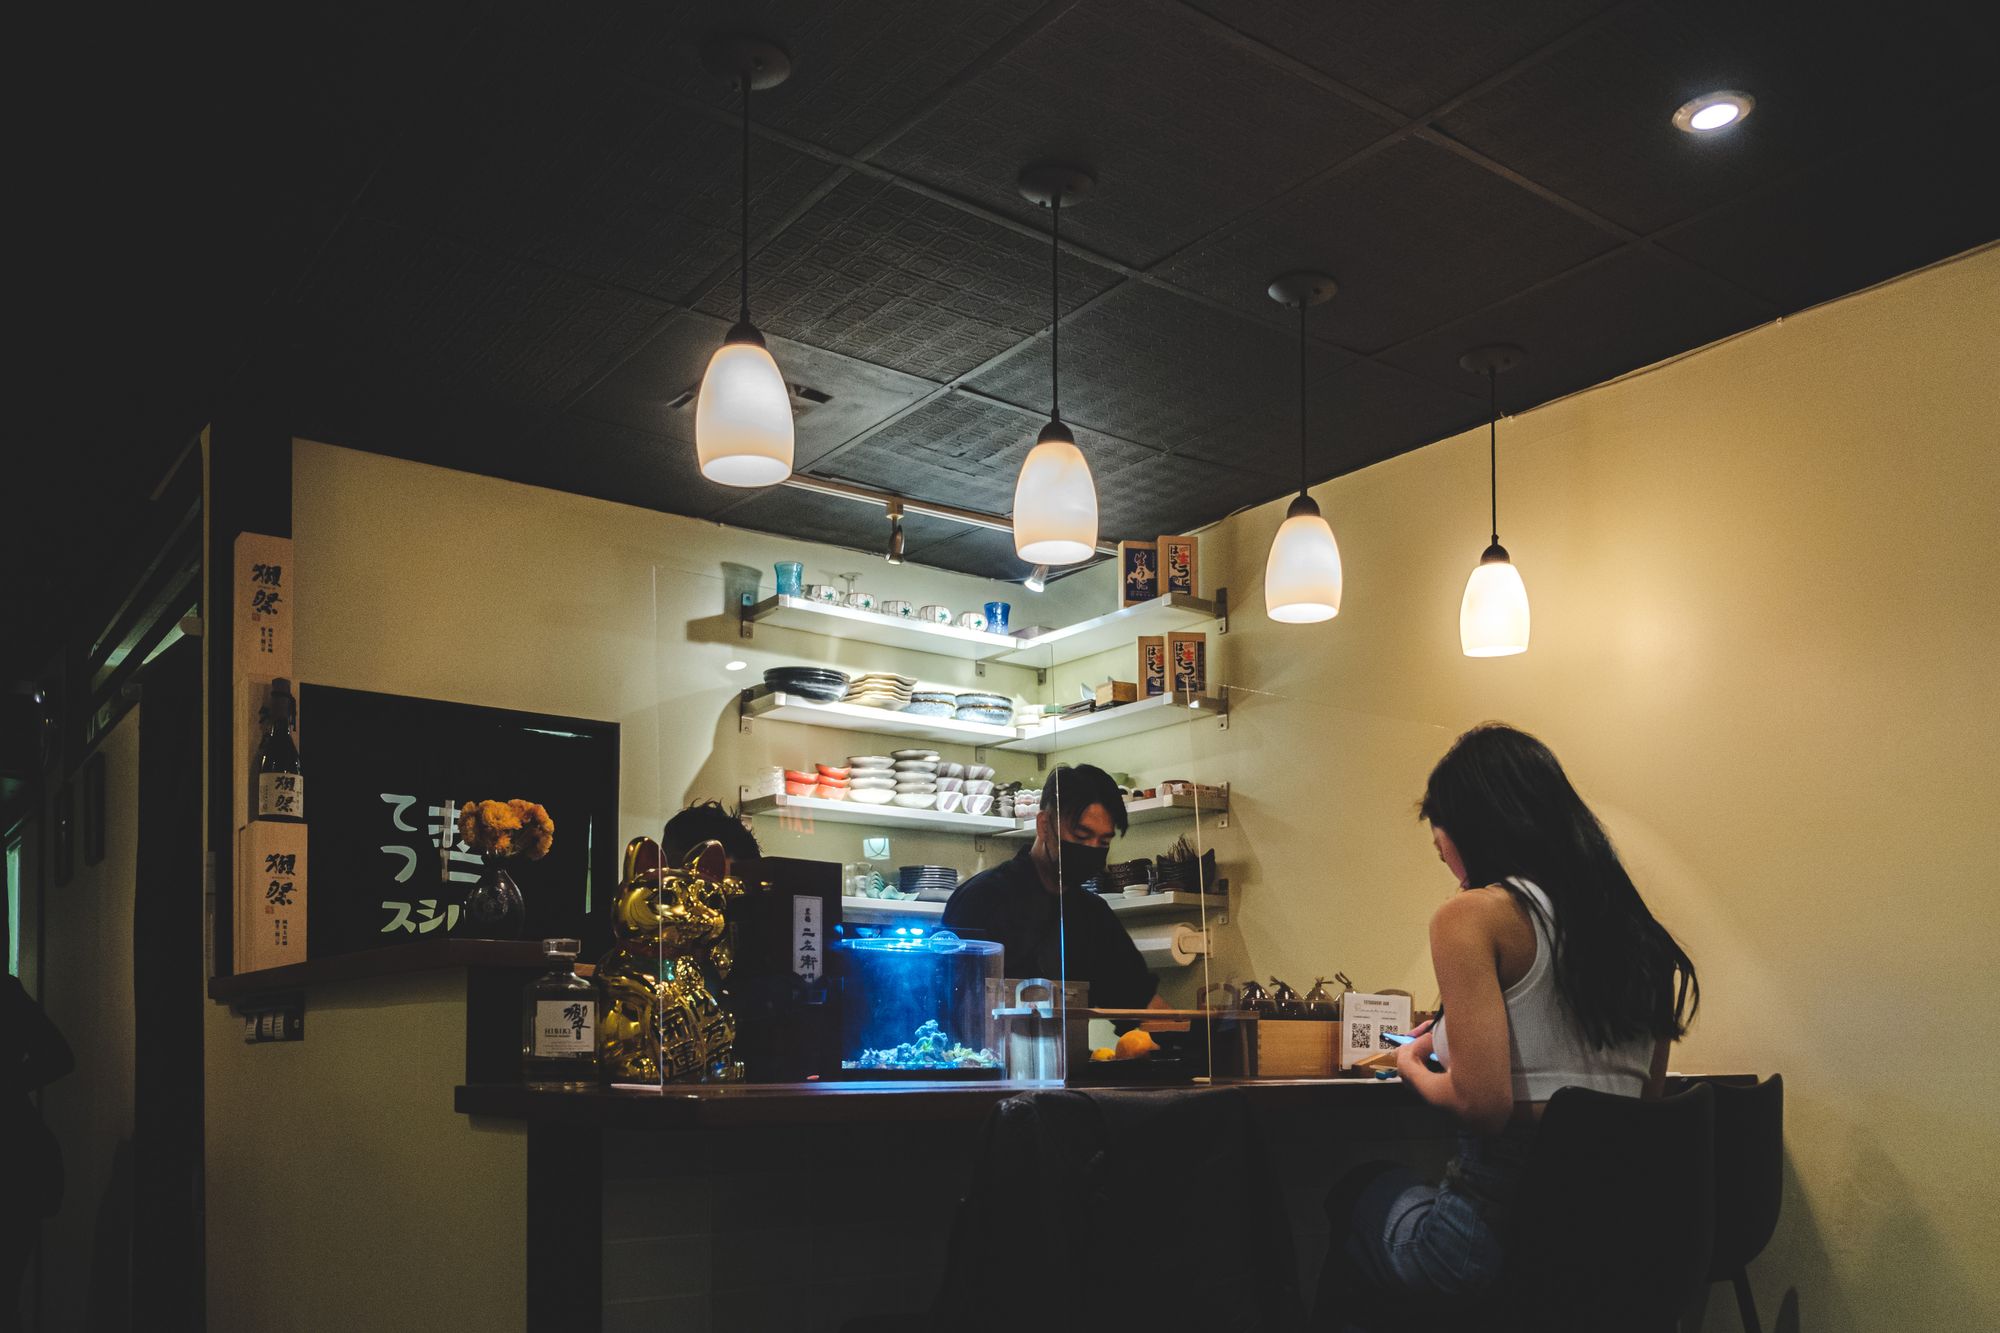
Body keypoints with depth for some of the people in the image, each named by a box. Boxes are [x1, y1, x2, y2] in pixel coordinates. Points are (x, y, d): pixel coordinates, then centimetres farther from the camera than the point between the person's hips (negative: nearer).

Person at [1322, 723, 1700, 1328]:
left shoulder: (1473, 916, -13)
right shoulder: (1633, 926, 8)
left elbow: (1482, 1103, -20)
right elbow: (1647, 1095, 14)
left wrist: (1414, 1067, 1)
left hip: (1499, 1232, -6)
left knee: (1361, 1189, 25)